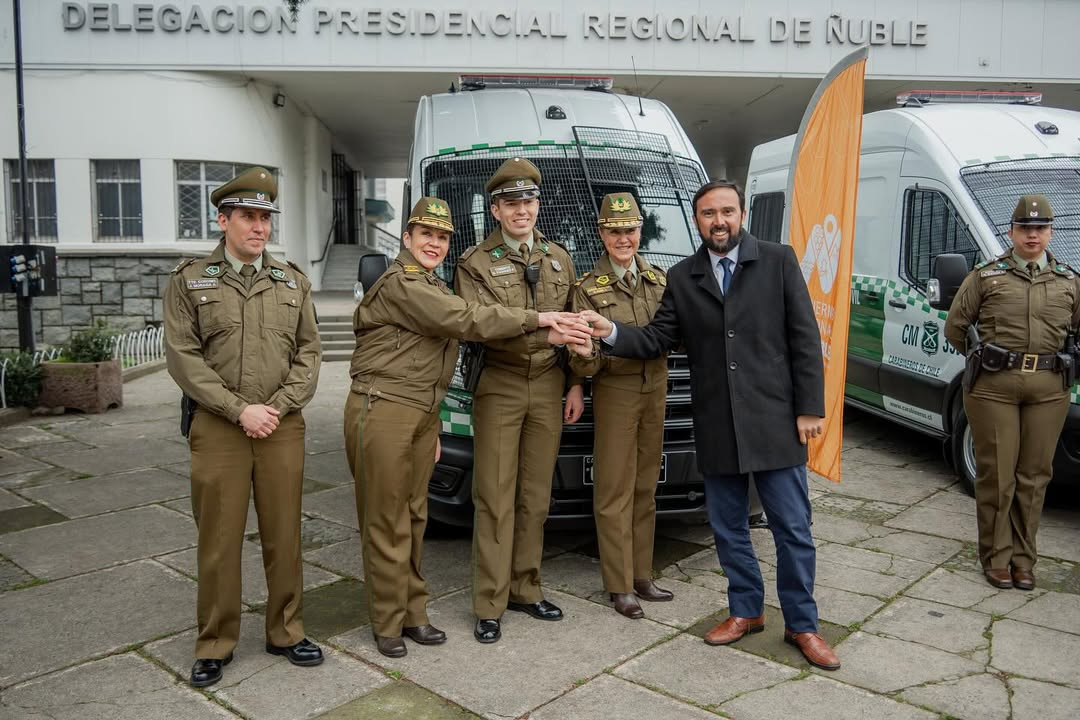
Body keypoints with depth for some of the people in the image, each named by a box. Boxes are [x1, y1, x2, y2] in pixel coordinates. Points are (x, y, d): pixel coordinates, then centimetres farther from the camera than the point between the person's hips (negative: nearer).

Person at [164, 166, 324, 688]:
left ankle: (285, 633, 24)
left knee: (283, 536, 9)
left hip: (283, 428, 2)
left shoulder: (293, 282, 10)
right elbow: (183, 357, -5)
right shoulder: (188, 281, 2)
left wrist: (278, 407, -7)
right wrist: (240, 410, -12)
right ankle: (215, 645, 20)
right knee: (219, 541, 5)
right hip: (218, 429, -2)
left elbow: (308, 353, 6)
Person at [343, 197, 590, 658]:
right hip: (383, 411, -8)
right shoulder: (398, 283, -11)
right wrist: (537, 319, -17)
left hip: (422, 413, 9)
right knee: (386, 521, 0)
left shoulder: (434, 289, 18)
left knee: (413, 517, 12)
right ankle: (388, 624, 11)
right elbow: (465, 320, -20)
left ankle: (412, 614, 22)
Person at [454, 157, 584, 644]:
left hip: (549, 388, 4)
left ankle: (525, 589, 21)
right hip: (499, 389, -4)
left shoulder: (559, 259, 13)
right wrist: (541, 323, -29)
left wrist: (576, 384, 8)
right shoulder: (475, 263, -1)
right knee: (495, 499, -2)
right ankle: (490, 604, 7)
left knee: (536, 497, 8)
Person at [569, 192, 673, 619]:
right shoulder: (588, 288, -6)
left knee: (645, 488, 13)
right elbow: (581, 365, -12)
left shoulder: (659, 279, 7)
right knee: (614, 492, -1)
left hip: (655, 389, 5)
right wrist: (584, 352, -33)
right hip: (614, 392, -4)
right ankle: (620, 587, 10)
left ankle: (642, 575, 25)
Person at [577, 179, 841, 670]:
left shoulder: (778, 261, 0)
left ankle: (801, 624, 22)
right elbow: (657, 338, 5)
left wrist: (809, 409, -6)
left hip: (774, 421, -2)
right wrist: (611, 332, -14)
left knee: (792, 529, 5)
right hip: (716, 427, 3)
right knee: (728, 527, 14)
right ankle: (746, 611, 32)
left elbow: (804, 338, -2)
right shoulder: (682, 277, 8)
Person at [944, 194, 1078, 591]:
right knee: (996, 474, 1)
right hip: (994, 386, -2)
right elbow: (955, 326, 8)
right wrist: (984, 360, 8)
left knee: (1034, 476, 7)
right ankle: (996, 557, 14)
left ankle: (1023, 558, 19)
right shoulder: (986, 276, 3)